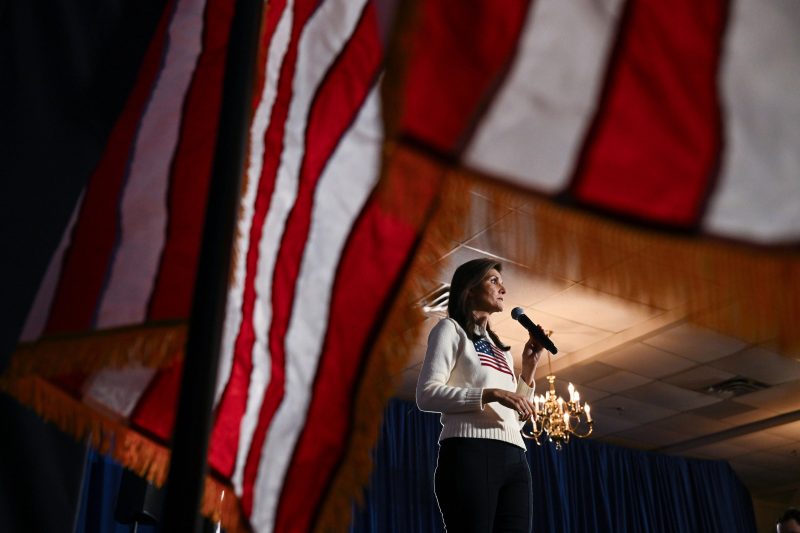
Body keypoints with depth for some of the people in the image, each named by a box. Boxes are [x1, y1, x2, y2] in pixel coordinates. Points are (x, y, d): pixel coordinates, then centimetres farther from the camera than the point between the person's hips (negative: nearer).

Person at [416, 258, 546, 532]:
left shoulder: (499, 348, 29)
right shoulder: (451, 329, 10)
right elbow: (427, 394, -7)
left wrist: (529, 365, 18)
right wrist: (492, 394, -14)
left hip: (514, 458, 6)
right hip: (470, 452, -6)